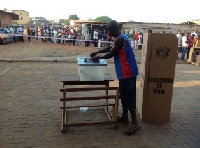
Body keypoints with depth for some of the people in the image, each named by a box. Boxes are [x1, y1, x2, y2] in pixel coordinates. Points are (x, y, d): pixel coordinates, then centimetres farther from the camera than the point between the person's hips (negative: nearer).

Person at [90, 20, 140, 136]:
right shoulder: (120, 38, 14)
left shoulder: (120, 39, -18)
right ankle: (124, 117, 31)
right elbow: (111, 48, 28)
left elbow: (110, 54, -14)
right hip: (125, 72, 10)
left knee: (129, 96, -6)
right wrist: (97, 52, 24)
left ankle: (135, 123, 0)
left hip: (128, 72, -10)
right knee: (124, 95, 18)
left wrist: (98, 57, 3)